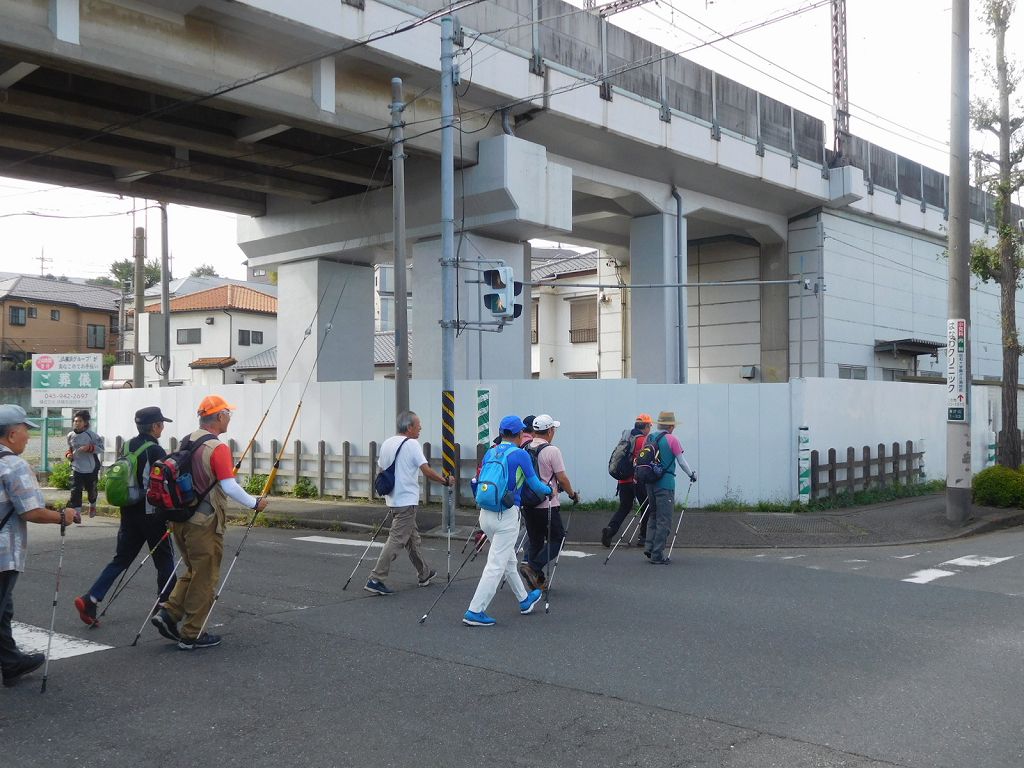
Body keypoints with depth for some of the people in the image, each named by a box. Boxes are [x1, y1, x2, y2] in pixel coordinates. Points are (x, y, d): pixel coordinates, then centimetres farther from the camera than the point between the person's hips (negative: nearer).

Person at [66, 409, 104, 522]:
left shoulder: (91, 435, -11)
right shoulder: (70, 435, 2)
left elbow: (101, 448, -10)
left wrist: (89, 448, -24)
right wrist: (68, 454, 0)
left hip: (91, 468, -2)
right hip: (77, 468, 2)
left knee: (91, 489, 14)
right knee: (75, 490, -12)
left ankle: (92, 505, 43)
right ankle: (77, 513, -10)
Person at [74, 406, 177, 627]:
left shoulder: (128, 446, 7)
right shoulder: (155, 451, -15)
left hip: (129, 513, 7)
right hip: (151, 515, -7)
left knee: (121, 559, 10)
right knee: (164, 559, 8)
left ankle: (89, 600, -1)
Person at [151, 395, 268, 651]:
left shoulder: (186, 442, 9)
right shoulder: (218, 448, -17)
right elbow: (229, 486, -22)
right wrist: (255, 503, -9)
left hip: (180, 519, 8)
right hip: (204, 523, -8)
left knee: (193, 571, 22)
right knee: (204, 578, 4)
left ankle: (168, 614, 11)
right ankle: (191, 635, 10)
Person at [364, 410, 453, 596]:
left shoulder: (386, 443, 11)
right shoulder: (411, 444, -12)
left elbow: (382, 468, 17)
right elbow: (426, 471, -17)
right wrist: (446, 481, -5)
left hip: (392, 499, 9)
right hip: (407, 501, -9)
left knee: (412, 537, 18)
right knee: (396, 540, -8)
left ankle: (424, 574, 29)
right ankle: (376, 579, -11)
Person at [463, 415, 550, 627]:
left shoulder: (489, 454, 9)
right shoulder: (520, 454, -7)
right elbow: (535, 485, 2)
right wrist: (549, 490, 23)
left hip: (486, 513, 7)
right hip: (507, 514, -7)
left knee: (509, 560, 21)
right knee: (496, 565, -4)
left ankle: (525, 600, 36)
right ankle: (474, 612, -7)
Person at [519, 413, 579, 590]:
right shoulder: (552, 451, -12)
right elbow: (562, 478, -10)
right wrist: (573, 494, 7)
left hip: (527, 504, 6)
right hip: (547, 505, -6)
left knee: (534, 541, 15)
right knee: (556, 538, 6)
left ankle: (537, 578, 14)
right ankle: (533, 567, -9)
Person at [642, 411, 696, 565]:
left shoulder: (649, 438, 8)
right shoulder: (672, 439, -9)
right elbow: (681, 462, -5)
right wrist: (692, 474, 11)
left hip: (650, 483, 6)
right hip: (666, 484, -6)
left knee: (654, 516, 19)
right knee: (664, 520, 0)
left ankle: (649, 548, 11)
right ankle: (657, 555, 0)